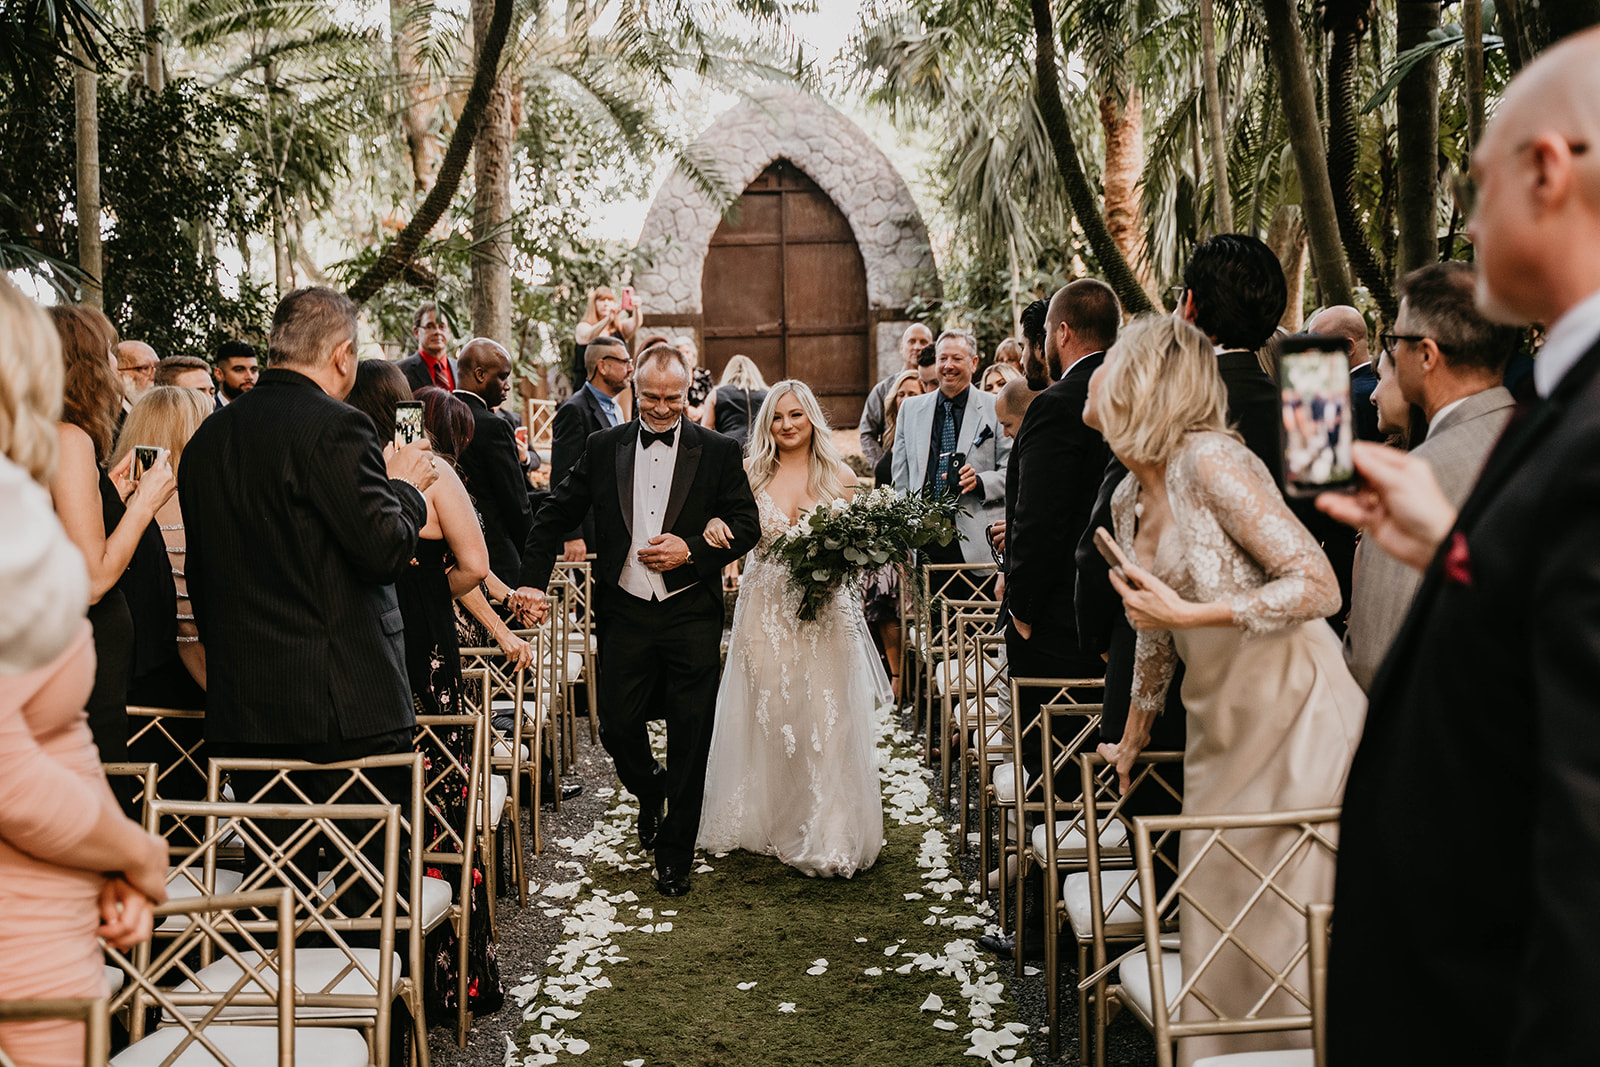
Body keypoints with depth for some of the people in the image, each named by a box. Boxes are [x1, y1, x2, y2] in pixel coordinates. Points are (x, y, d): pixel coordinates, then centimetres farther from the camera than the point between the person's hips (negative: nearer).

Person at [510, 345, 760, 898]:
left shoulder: (718, 452, 1)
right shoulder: (604, 447, 6)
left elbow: (747, 525, 0)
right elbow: (555, 514, 8)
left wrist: (691, 550, -15)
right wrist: (533, 581, -1)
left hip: (691, 616, -1)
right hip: (624, 613, 1)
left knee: (689, 737, 4)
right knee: (617, 726, 3)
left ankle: (674, 852, 21)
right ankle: (650, 790, 39)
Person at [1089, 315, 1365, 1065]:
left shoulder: (1210, 460, -18)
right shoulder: (1128, 498, 8)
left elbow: (1318, 586, -22)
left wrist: (1189, 613, -25)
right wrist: (1132, 739, 28)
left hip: (1294, 714, -8)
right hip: (1220, 721, 8)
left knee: (1282, 923, 1)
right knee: (1215, 921, 14)